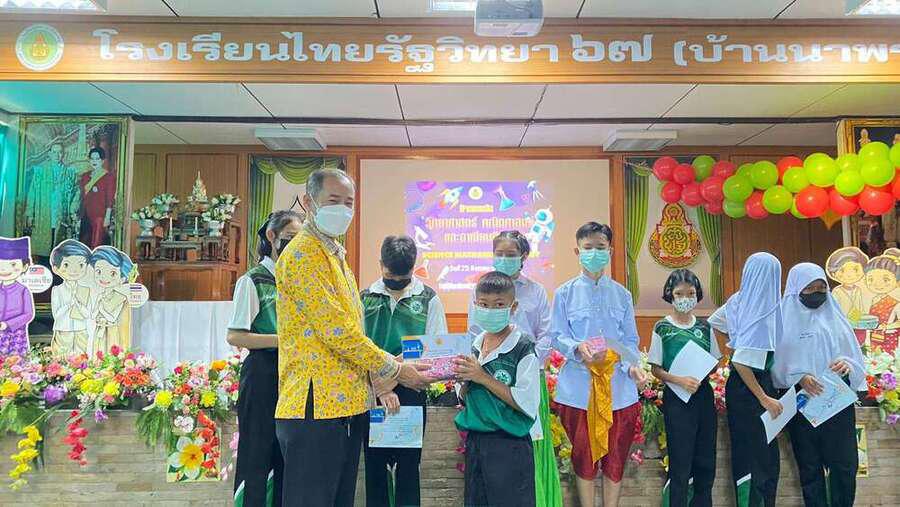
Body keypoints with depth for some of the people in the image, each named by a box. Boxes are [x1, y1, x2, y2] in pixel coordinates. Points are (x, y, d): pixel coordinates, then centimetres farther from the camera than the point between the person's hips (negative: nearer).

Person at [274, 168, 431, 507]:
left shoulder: (336, 255, 18)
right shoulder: (303, 253, -12)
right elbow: (336, 331, -19)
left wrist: (381, 380, 11)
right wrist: (394, 369, -10)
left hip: (347, 404, 10)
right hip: (316, 407, -10)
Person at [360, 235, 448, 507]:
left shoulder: (429, 299, 0)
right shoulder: (365, 298, 3)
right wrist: (380, 389, -13)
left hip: (410, 392, -1)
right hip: (371, 392, 1)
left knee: (408, 463, 5)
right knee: (374, 462, 9)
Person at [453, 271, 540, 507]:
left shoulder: (524, 348, -13)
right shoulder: (475, 345, 6)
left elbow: (527, 404, -19)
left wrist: (483, 377, -18)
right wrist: (466, 383, -7)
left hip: (510, 446, -6)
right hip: (475, 441, 6)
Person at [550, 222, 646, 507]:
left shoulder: (622, 295, 7)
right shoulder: (565, 293, 1)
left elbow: (631, 341, 7)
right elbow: (557, 336, -1)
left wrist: (632, 366, -12)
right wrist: (578, 348, -21)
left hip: (617, 386, 2)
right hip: (579, 385, -1)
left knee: (616, 457, 9)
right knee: (583, 455, 10)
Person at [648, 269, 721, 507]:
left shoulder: (704, 327, 6)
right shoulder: (662, 328, -4)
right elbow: (655, 369, -3)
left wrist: (700, 378, -9)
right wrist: (680, 380, -19)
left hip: (703, 395, 4)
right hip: (676, 398, -4)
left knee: (706, 461, 9)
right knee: (680, 462, -1)